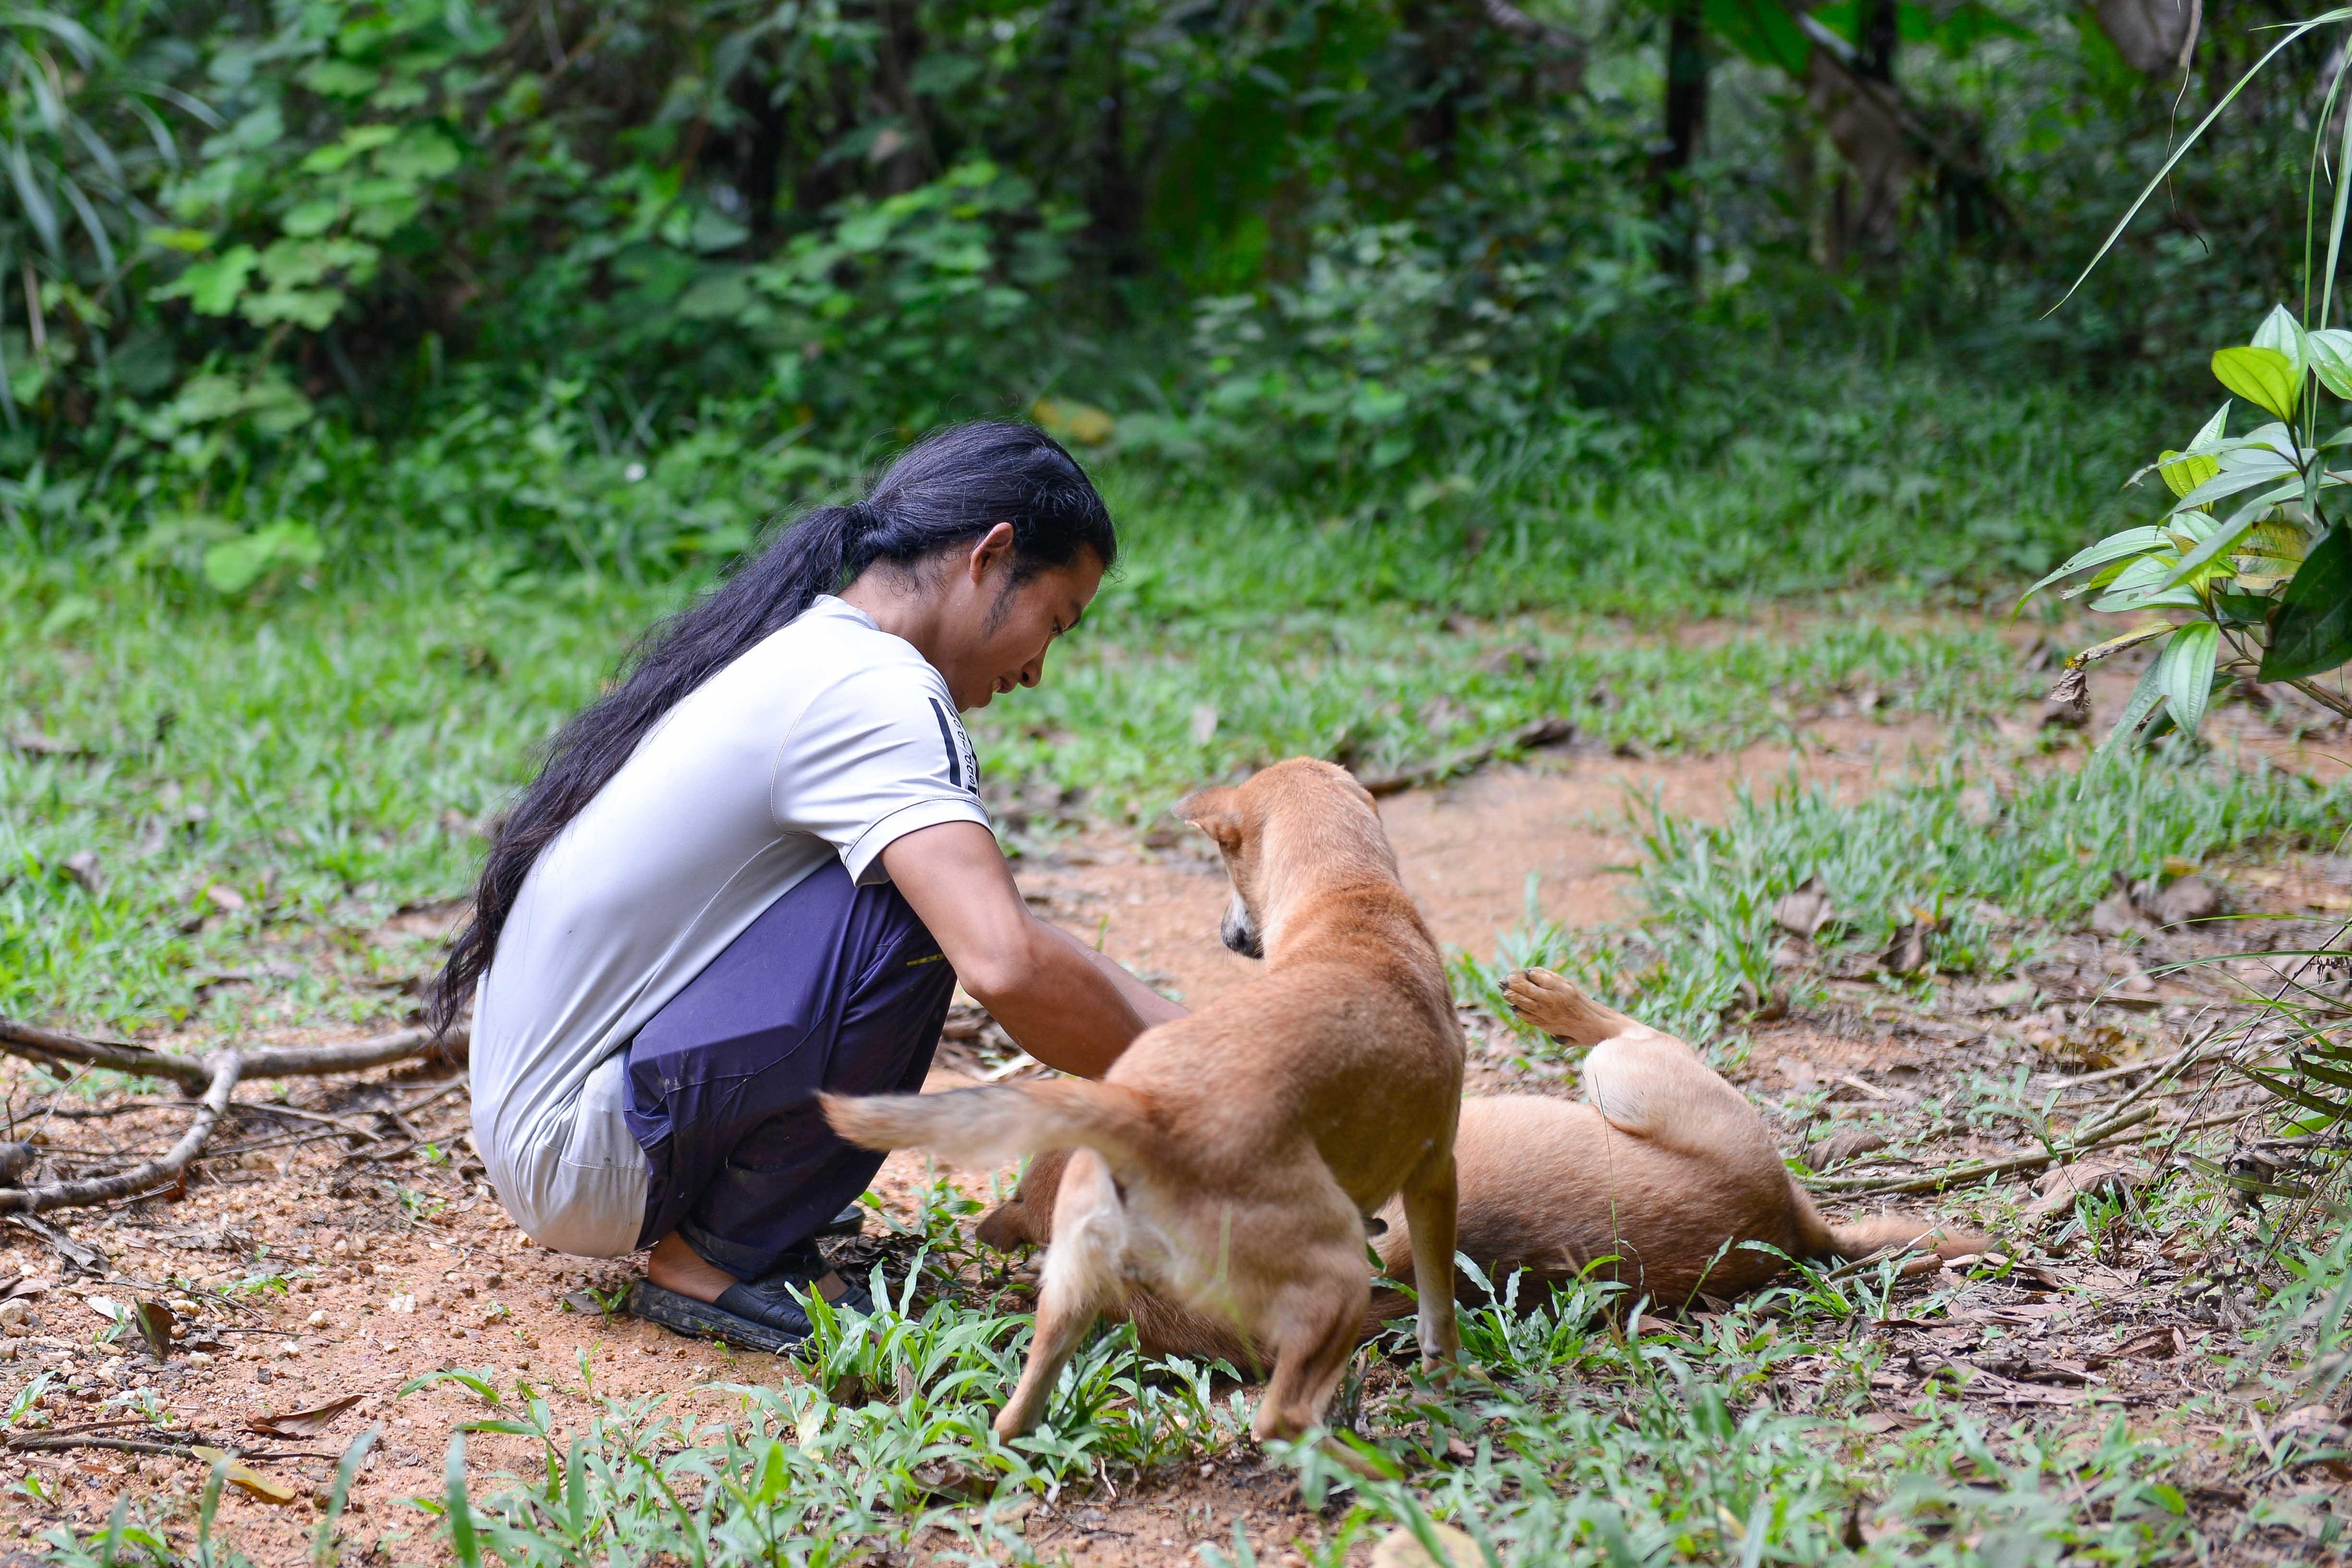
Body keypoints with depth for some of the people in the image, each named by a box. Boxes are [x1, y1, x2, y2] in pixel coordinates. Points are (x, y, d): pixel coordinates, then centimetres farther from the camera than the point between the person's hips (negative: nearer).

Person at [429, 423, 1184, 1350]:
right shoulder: (872, 691, -18)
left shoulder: (795, 650, 12)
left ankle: (720, 1207, 13)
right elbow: (1008, 967, -31)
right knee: (918, 907, -21)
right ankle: (722, 1255, -9)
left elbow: (1006, 940, 18)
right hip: (578, 1160, -10)